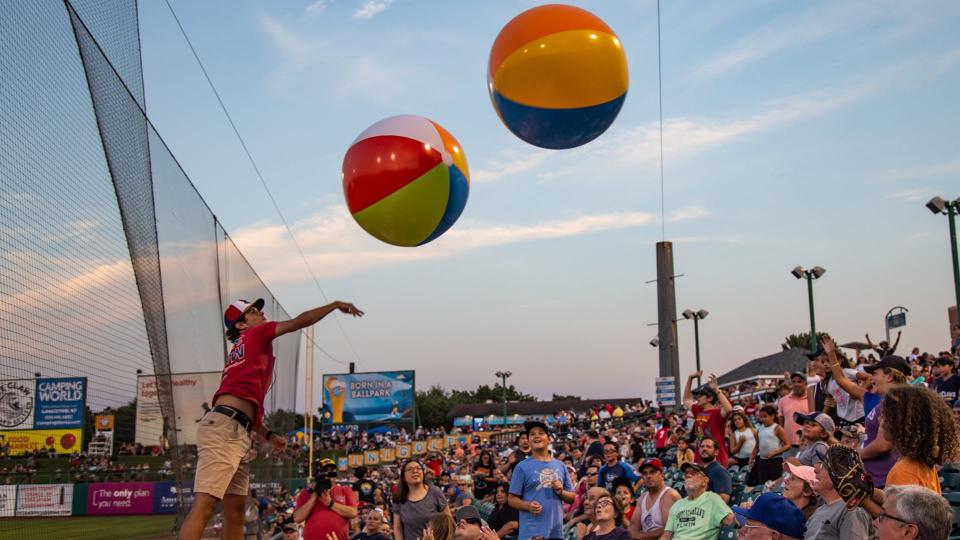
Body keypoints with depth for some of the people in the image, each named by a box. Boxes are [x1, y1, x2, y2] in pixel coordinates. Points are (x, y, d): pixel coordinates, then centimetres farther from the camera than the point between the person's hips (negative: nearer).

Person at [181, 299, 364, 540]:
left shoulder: (243, 350, 30)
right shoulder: (255, 335, 9)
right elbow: (301, 321, 5)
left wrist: (268, 435, 25)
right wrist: (336, 305, 15)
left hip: (237, 434, 10)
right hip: (224, 427, -10)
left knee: (235, 509, 9)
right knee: (204, 505, -20)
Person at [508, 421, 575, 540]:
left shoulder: (560, 466, 12)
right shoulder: (522, 467, -1)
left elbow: (571, 497, 17)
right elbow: (512, 499, -1)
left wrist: (561, 492, -4)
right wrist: (528, 506, -20)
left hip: (556, 530, 5)